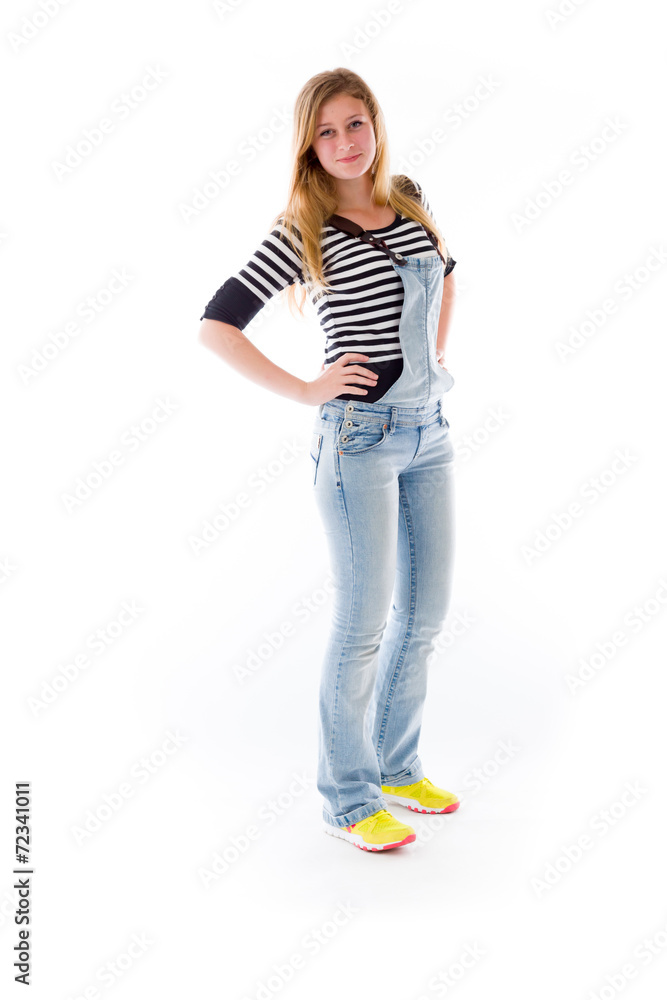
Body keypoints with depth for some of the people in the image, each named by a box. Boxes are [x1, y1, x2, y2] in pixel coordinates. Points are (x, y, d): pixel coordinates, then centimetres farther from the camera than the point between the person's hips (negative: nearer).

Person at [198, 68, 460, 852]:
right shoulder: (302, 232, -9)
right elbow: (216, 324, -12)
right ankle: (349, 798, 16)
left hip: (428, 429, 7)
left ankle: (395, 767, 30)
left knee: (426, 611, 12)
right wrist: (303, 391, -13)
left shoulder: (410, 200, 8)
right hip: (360, 435, -6)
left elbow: (445, 274, 28)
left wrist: (434, 355, 14)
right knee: (364, 621, -1)